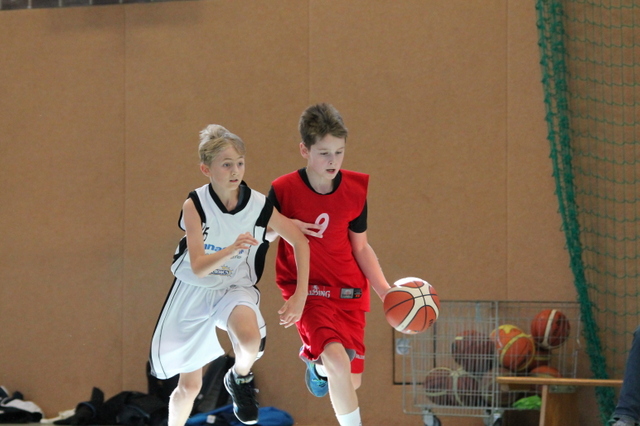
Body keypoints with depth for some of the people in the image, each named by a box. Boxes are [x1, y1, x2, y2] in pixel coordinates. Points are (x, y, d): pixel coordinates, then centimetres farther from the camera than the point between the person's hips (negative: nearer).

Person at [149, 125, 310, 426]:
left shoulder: (259, 206, -16)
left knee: (250, 339, -34)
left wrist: (300, 296, -10)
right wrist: (233, 249, -46)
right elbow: (198, 267, -28)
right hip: (194, 291, 0)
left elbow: (300, 242, -3)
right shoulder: (195, 205, -20)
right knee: (189, 386, 5)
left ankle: (240, 378, 0)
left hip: (236, 288, 0)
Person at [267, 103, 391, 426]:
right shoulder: (283, 190, -14)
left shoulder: (355, 189, -5)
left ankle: (316, 362, 43)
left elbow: (360, 247, 6)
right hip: (306, 289, -4)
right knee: (338, 360, -28)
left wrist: (385, 289, -5)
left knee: (352, 381, 8)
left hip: (349, 291, 4)